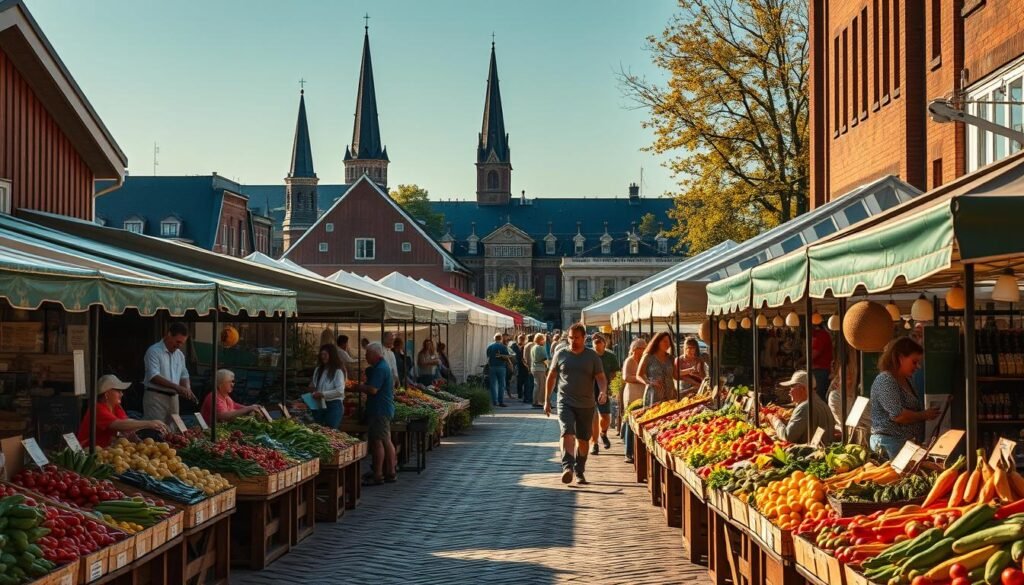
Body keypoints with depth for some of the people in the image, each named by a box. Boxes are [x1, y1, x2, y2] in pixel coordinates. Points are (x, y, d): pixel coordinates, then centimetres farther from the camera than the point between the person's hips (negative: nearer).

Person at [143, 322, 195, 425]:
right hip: (156, 397, -7)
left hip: (173, 397, 7)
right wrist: (176, 387, -24)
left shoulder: (180, 355, 14)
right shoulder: (154, 351, -9)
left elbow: (184, 375, 21)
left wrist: (187, 390, -2)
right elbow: (154, 377, -19)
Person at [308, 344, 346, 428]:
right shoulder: (318, 370, 13)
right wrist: (312, 388, 1)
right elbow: (314, 386, 26)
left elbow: (340, 391, -17)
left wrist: (322, 394, -20)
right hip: (319, 405, 7)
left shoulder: (338, 371, -8)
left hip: (333, 405, -7)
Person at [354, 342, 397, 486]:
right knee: (386, 441, 14)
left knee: (377, 442, -8)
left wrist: (359, 387, -7)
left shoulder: (380, 369, -17)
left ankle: (378, 475, -7)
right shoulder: (384, 367, 17)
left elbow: (373, 390, -23)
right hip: (385, 408, 11)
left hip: (379, 411, -11)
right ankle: (391, 472, 19)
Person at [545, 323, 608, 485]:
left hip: (586, 405, 1)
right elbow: (551, 377, 11)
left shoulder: (592, 356, 3)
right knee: (567, 434, -21)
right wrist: (546, 400, 10)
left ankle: (580, 472, 22)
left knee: (583, 440, 9)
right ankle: (567, 467, -29)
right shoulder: (560, 355, 4)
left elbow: (601, 378, 0)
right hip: (565, 403, -1)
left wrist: (603, 392, -21)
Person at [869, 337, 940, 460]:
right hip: (890, 444, -9)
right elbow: (898, 415, -22)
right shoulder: (885, 380, -13)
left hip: (909, 443, 9)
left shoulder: (906, 380, 17)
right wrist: (925, 415, -9)